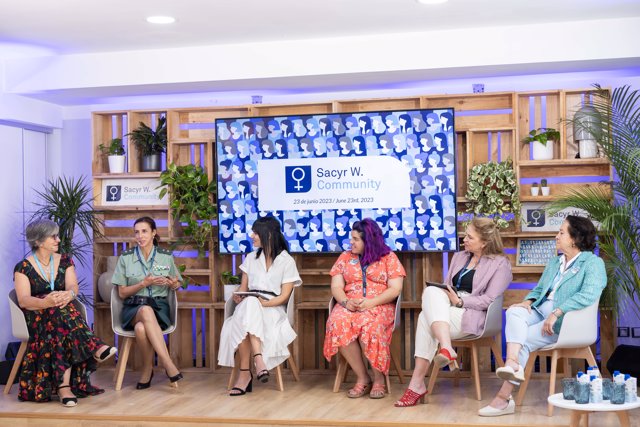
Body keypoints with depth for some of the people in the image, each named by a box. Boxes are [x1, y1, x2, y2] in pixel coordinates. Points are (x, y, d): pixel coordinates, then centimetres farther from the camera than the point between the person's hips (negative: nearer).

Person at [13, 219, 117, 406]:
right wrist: (45, 302, -39)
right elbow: (23, 300, -17)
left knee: (61, 328, -35)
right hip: (37, 319, -3)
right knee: (62, 311, -37)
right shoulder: (23, 268, -1)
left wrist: (68, 295, -32)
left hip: (61, 315, 3)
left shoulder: (64, 261, 11)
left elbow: (73, 287, -5)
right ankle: (94, 347, -44)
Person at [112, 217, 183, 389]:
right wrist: (144, 283, -9)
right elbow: (122, 293, 7)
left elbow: (177, 285, 18)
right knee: (146, 311, -40)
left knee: (141, 328, -38)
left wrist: (173, 284, -7)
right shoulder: (126, 257, 7)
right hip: (133, 308, 0)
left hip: (159, 307, 0)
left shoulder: (166, 256, 8)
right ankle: (169, 365, -41)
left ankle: (147, 368, -19)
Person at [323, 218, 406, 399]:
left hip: (379, 306, -3)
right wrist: (346, 302, -14)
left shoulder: (388, 257, 6)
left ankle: (379, 379, -18)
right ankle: (362, 378, -20)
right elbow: (336, 287, 8)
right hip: (349, 305, 3)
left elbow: (395, 289, -3)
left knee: (370, 326, -38)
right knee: (338, 324, -33)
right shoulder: (345, 257, 16)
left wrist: (371, 302, -17)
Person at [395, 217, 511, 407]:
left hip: (472, 316, -6)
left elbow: (490, 299, -7)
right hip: (445, 311, 6)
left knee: (426, 318, -31)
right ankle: (447, 349, -39)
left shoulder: (500, 264, 4)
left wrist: (459, 301, -15)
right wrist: (442, 295, -3)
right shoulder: (459, 257, 25)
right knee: (431, 291, -29)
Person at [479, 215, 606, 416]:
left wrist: (556, 313, -26)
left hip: (566, 319, -6)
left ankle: (504, 397, -21)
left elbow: (589, 295, -19)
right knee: (514, 311, -26)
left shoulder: (593, 263, -2)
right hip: (541, 310, 6)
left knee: (524, 340, -24)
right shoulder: (554, 262, 25)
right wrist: (528, 301, 1)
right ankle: (512, 364, -46)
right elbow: (539, 289, 26)